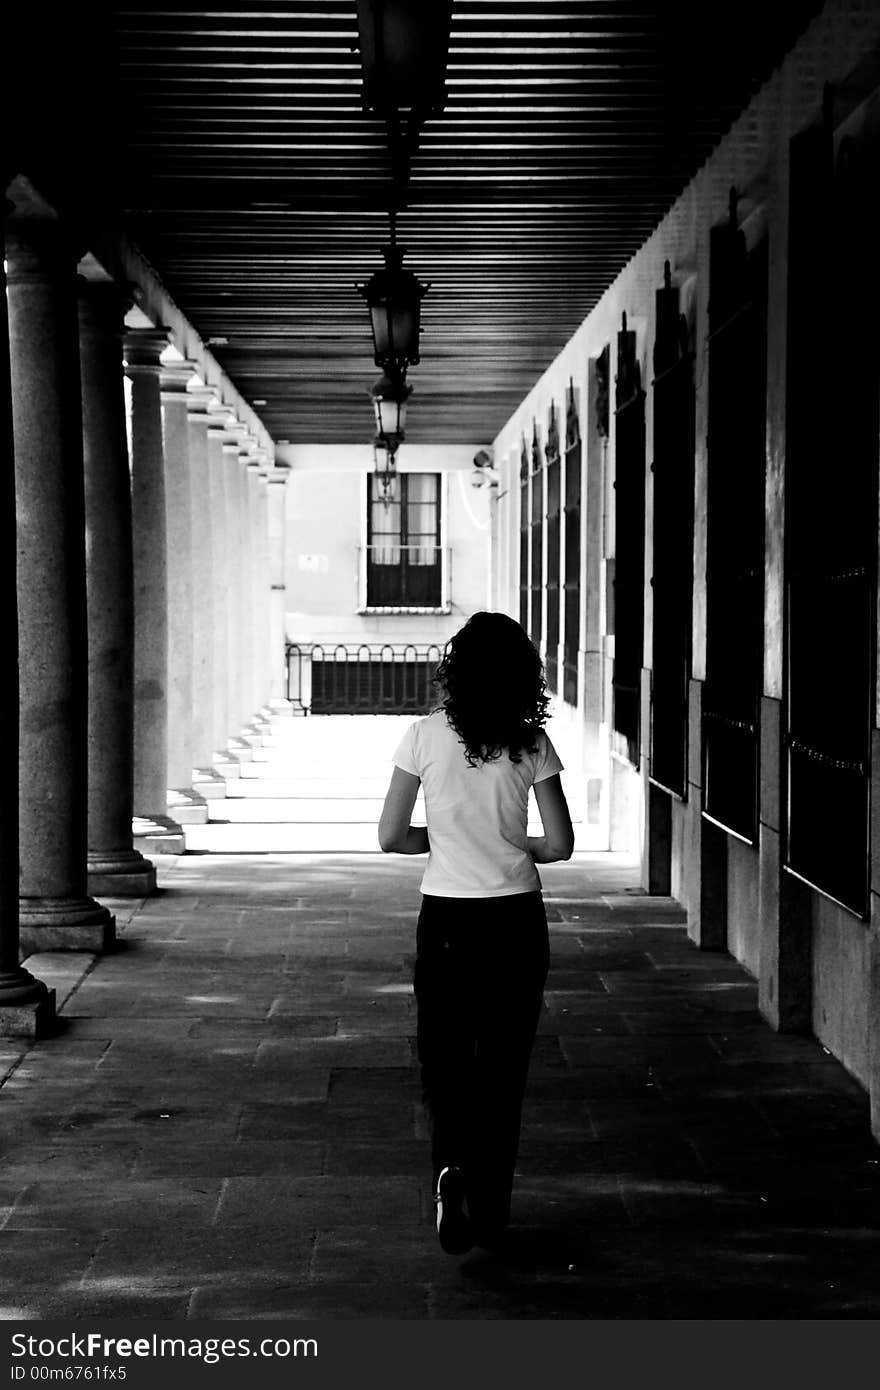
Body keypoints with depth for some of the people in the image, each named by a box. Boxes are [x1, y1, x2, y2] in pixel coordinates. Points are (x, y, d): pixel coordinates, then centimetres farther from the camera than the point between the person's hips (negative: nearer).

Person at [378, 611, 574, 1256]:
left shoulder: (424, 736, -6)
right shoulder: (531, 743, -5)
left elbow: (391, 836, -4)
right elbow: (560, 844, -4)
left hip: (446, 917, -1)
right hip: (516, 918, 1)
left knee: (444, 1056, 10)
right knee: (503, 1063, 12)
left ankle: (453, 1163, -16)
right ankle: (491, 1209, 18)